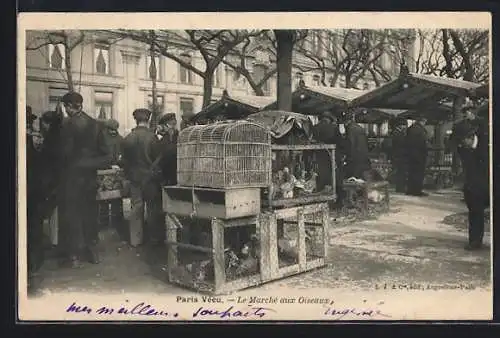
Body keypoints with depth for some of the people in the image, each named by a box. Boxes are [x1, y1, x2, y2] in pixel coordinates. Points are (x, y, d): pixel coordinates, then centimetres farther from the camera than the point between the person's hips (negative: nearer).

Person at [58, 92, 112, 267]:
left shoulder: (68, 124, -12)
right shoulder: (96, 124, 4)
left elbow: (65, 151, -14)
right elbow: (104, 153, 2)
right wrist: (92, 163, 10)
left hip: (73, 175, -5)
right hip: (90, 175, 5)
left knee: (72, 214, 3)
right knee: (90, 213, 13)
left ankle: (75, 255, 6)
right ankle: (92, 251, 19)